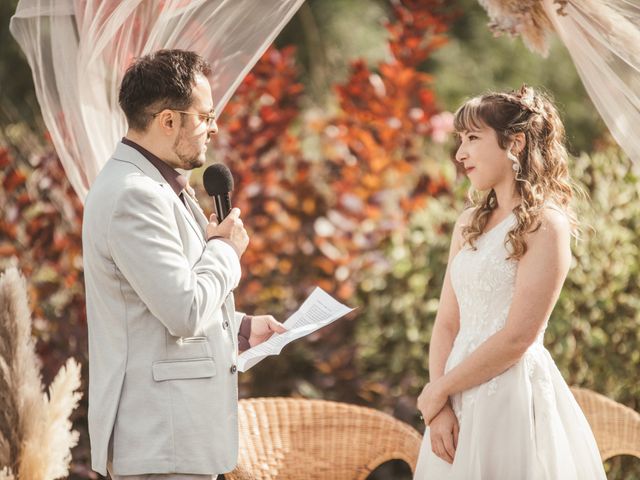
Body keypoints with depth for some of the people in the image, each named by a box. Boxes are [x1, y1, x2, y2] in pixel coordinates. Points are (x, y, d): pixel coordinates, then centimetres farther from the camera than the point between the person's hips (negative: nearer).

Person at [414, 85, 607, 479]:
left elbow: (517, 337, -15)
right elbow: (447, 323, 8)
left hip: (514, 393, -6)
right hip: (461, 401, 7)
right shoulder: (470, 224, 12)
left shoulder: (546, 224, -10)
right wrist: (439, 408, -5)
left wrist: (439, 390, -8)